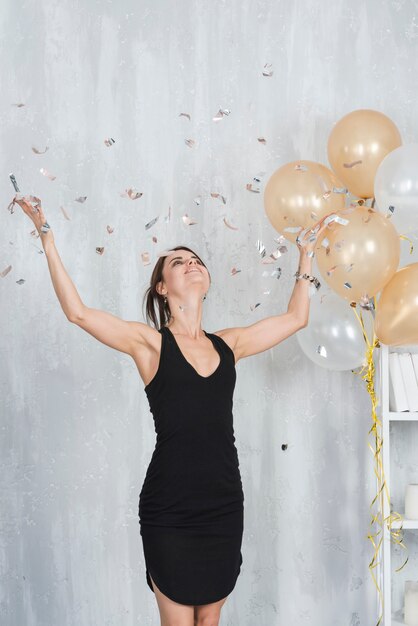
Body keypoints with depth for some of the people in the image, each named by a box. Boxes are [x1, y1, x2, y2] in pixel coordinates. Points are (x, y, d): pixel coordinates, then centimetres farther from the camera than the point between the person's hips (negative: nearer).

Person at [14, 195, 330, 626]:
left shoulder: (227, 344, 8)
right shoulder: (151, 343, -4)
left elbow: (295, 317, 19)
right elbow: (78, 312, -14)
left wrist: (306, 254, 23)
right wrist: (47, 236, -14)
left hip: (224, 505, 4)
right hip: (170, 511, -4)